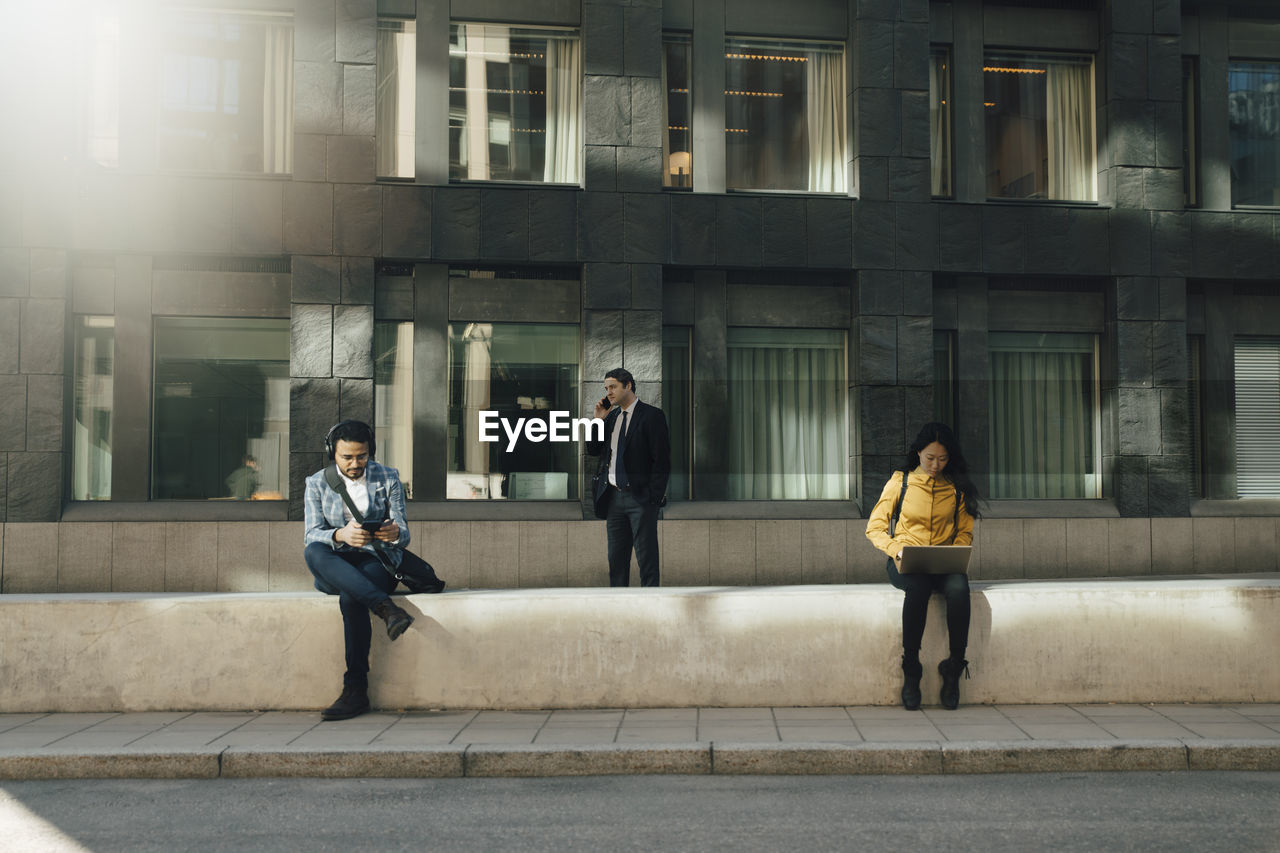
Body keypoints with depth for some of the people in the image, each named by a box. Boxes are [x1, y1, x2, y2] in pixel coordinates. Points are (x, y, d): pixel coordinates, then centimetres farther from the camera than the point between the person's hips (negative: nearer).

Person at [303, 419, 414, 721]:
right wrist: (340, 535, -30)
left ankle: (356, 691, -29)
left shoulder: (388, 478, 5)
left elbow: (403, 536, 0)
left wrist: (395, 533, -26)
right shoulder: (317, 483, 6)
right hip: (334, 570, 2)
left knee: (351, 598, -35)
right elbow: (312, 534, -6)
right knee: (312, 552, -34)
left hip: (377, 562, -1)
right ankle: (385, 607, -43)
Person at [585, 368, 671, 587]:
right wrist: (599, 420, 2)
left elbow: (662, 460, -9)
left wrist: (654, 497, -14)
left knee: (647, 558, -3)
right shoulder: (611, 416, 14)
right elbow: (593, 450, 13)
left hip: (640, 497, -6)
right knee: (616, 558, 10)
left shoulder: (652, 415, -5)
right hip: (613, 497, 6)